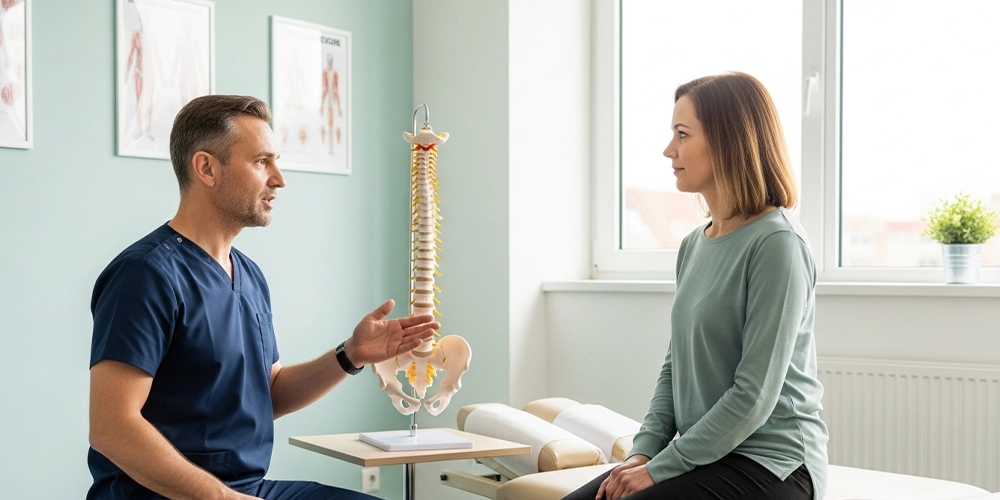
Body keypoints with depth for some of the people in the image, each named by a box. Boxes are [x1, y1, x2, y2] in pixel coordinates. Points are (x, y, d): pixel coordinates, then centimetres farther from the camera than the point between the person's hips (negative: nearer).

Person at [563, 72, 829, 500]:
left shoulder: (777, 244, -15)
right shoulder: (694, 245, 10)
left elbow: (755, 397, -18)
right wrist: (643, 451, 0)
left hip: (771, 462, -7)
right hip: (704, 455, 7)